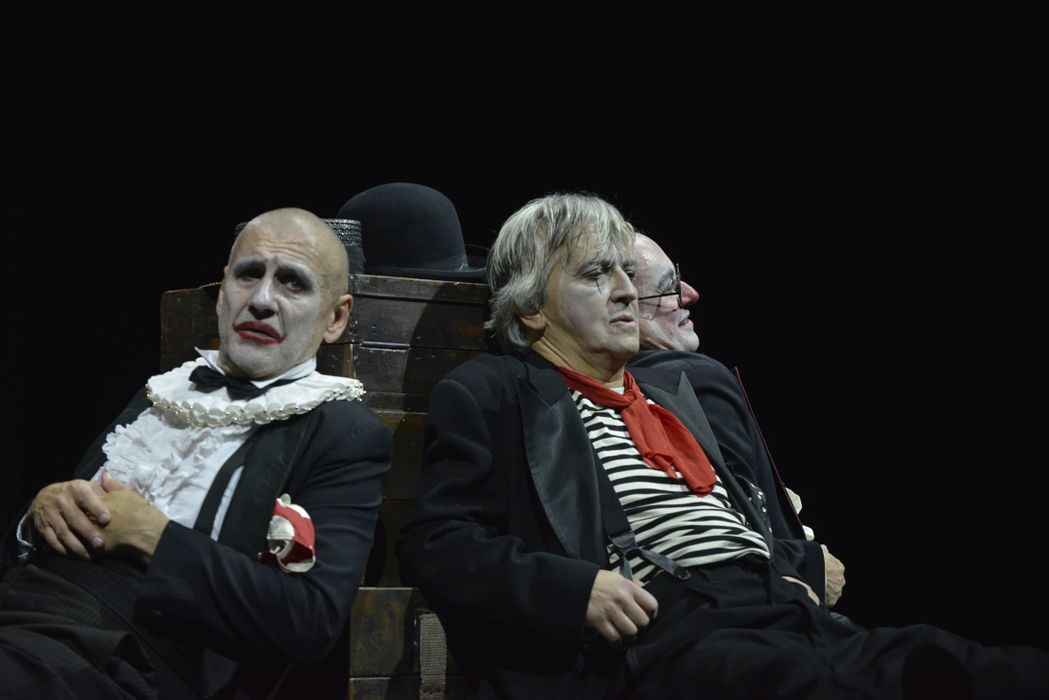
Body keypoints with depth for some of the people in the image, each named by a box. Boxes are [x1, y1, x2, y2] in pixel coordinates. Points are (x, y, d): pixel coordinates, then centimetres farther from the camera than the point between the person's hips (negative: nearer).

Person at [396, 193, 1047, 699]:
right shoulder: (488, 394, 10)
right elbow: (435, 542, 0)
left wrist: (793, 575, 14)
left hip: (782, 613, 7)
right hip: (655, 634, -7)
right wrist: (577, 589, -14)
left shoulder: (673, 391, 32)